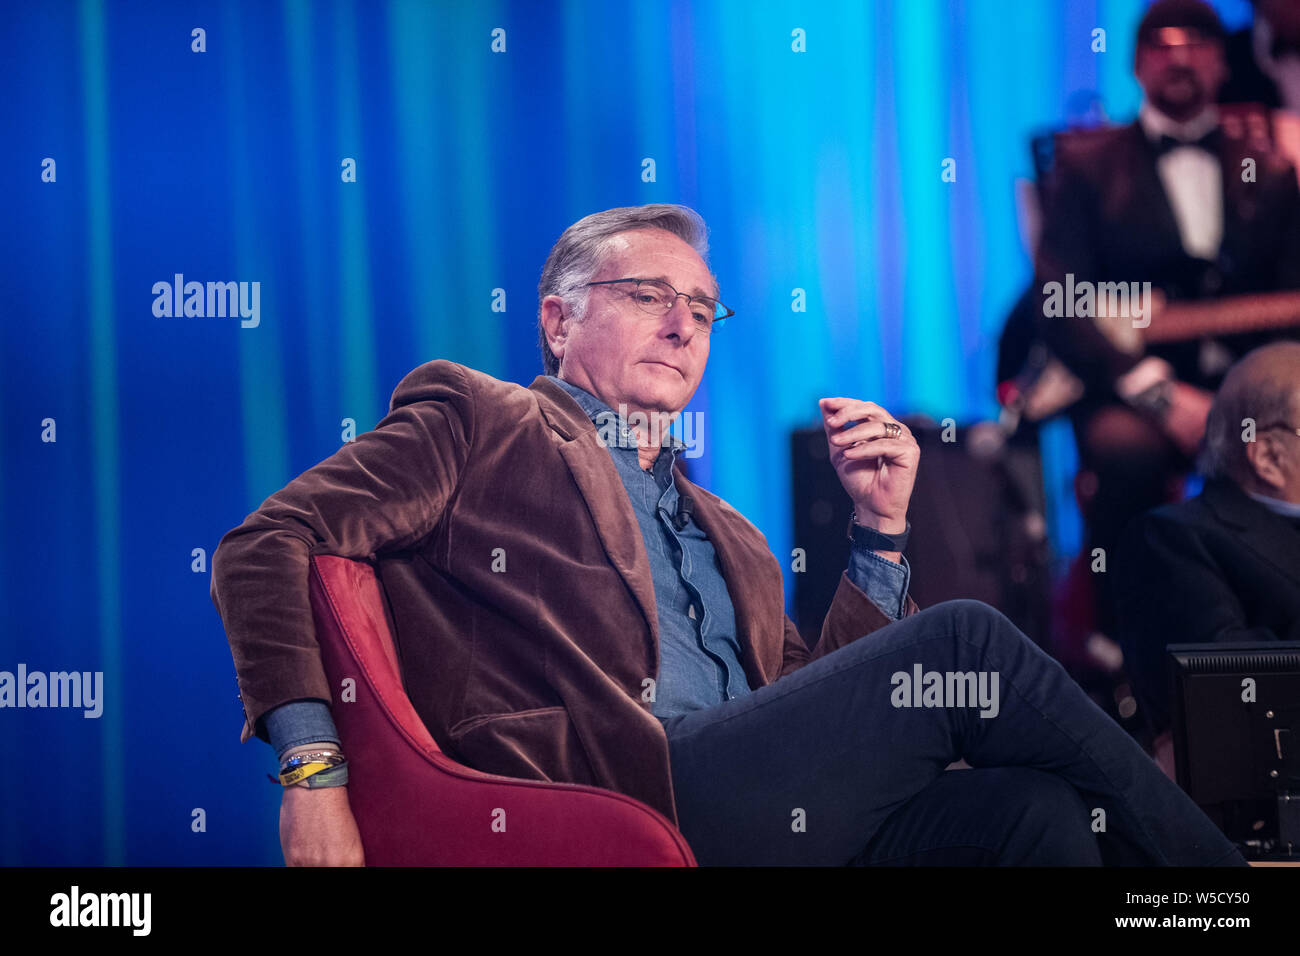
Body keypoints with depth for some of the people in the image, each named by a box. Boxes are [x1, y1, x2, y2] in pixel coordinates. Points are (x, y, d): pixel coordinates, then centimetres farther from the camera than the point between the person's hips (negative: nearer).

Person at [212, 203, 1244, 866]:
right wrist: (312, 766, -13)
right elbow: (267, 548, 1)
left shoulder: (729, 537, 33)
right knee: (967, 640, -16)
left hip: (775, 823, 7)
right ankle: (1224, 879, -4)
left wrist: (881, 529, 17)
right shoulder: (480, 421, 14)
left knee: (1034, 804, -22)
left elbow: (818, 714, 25)